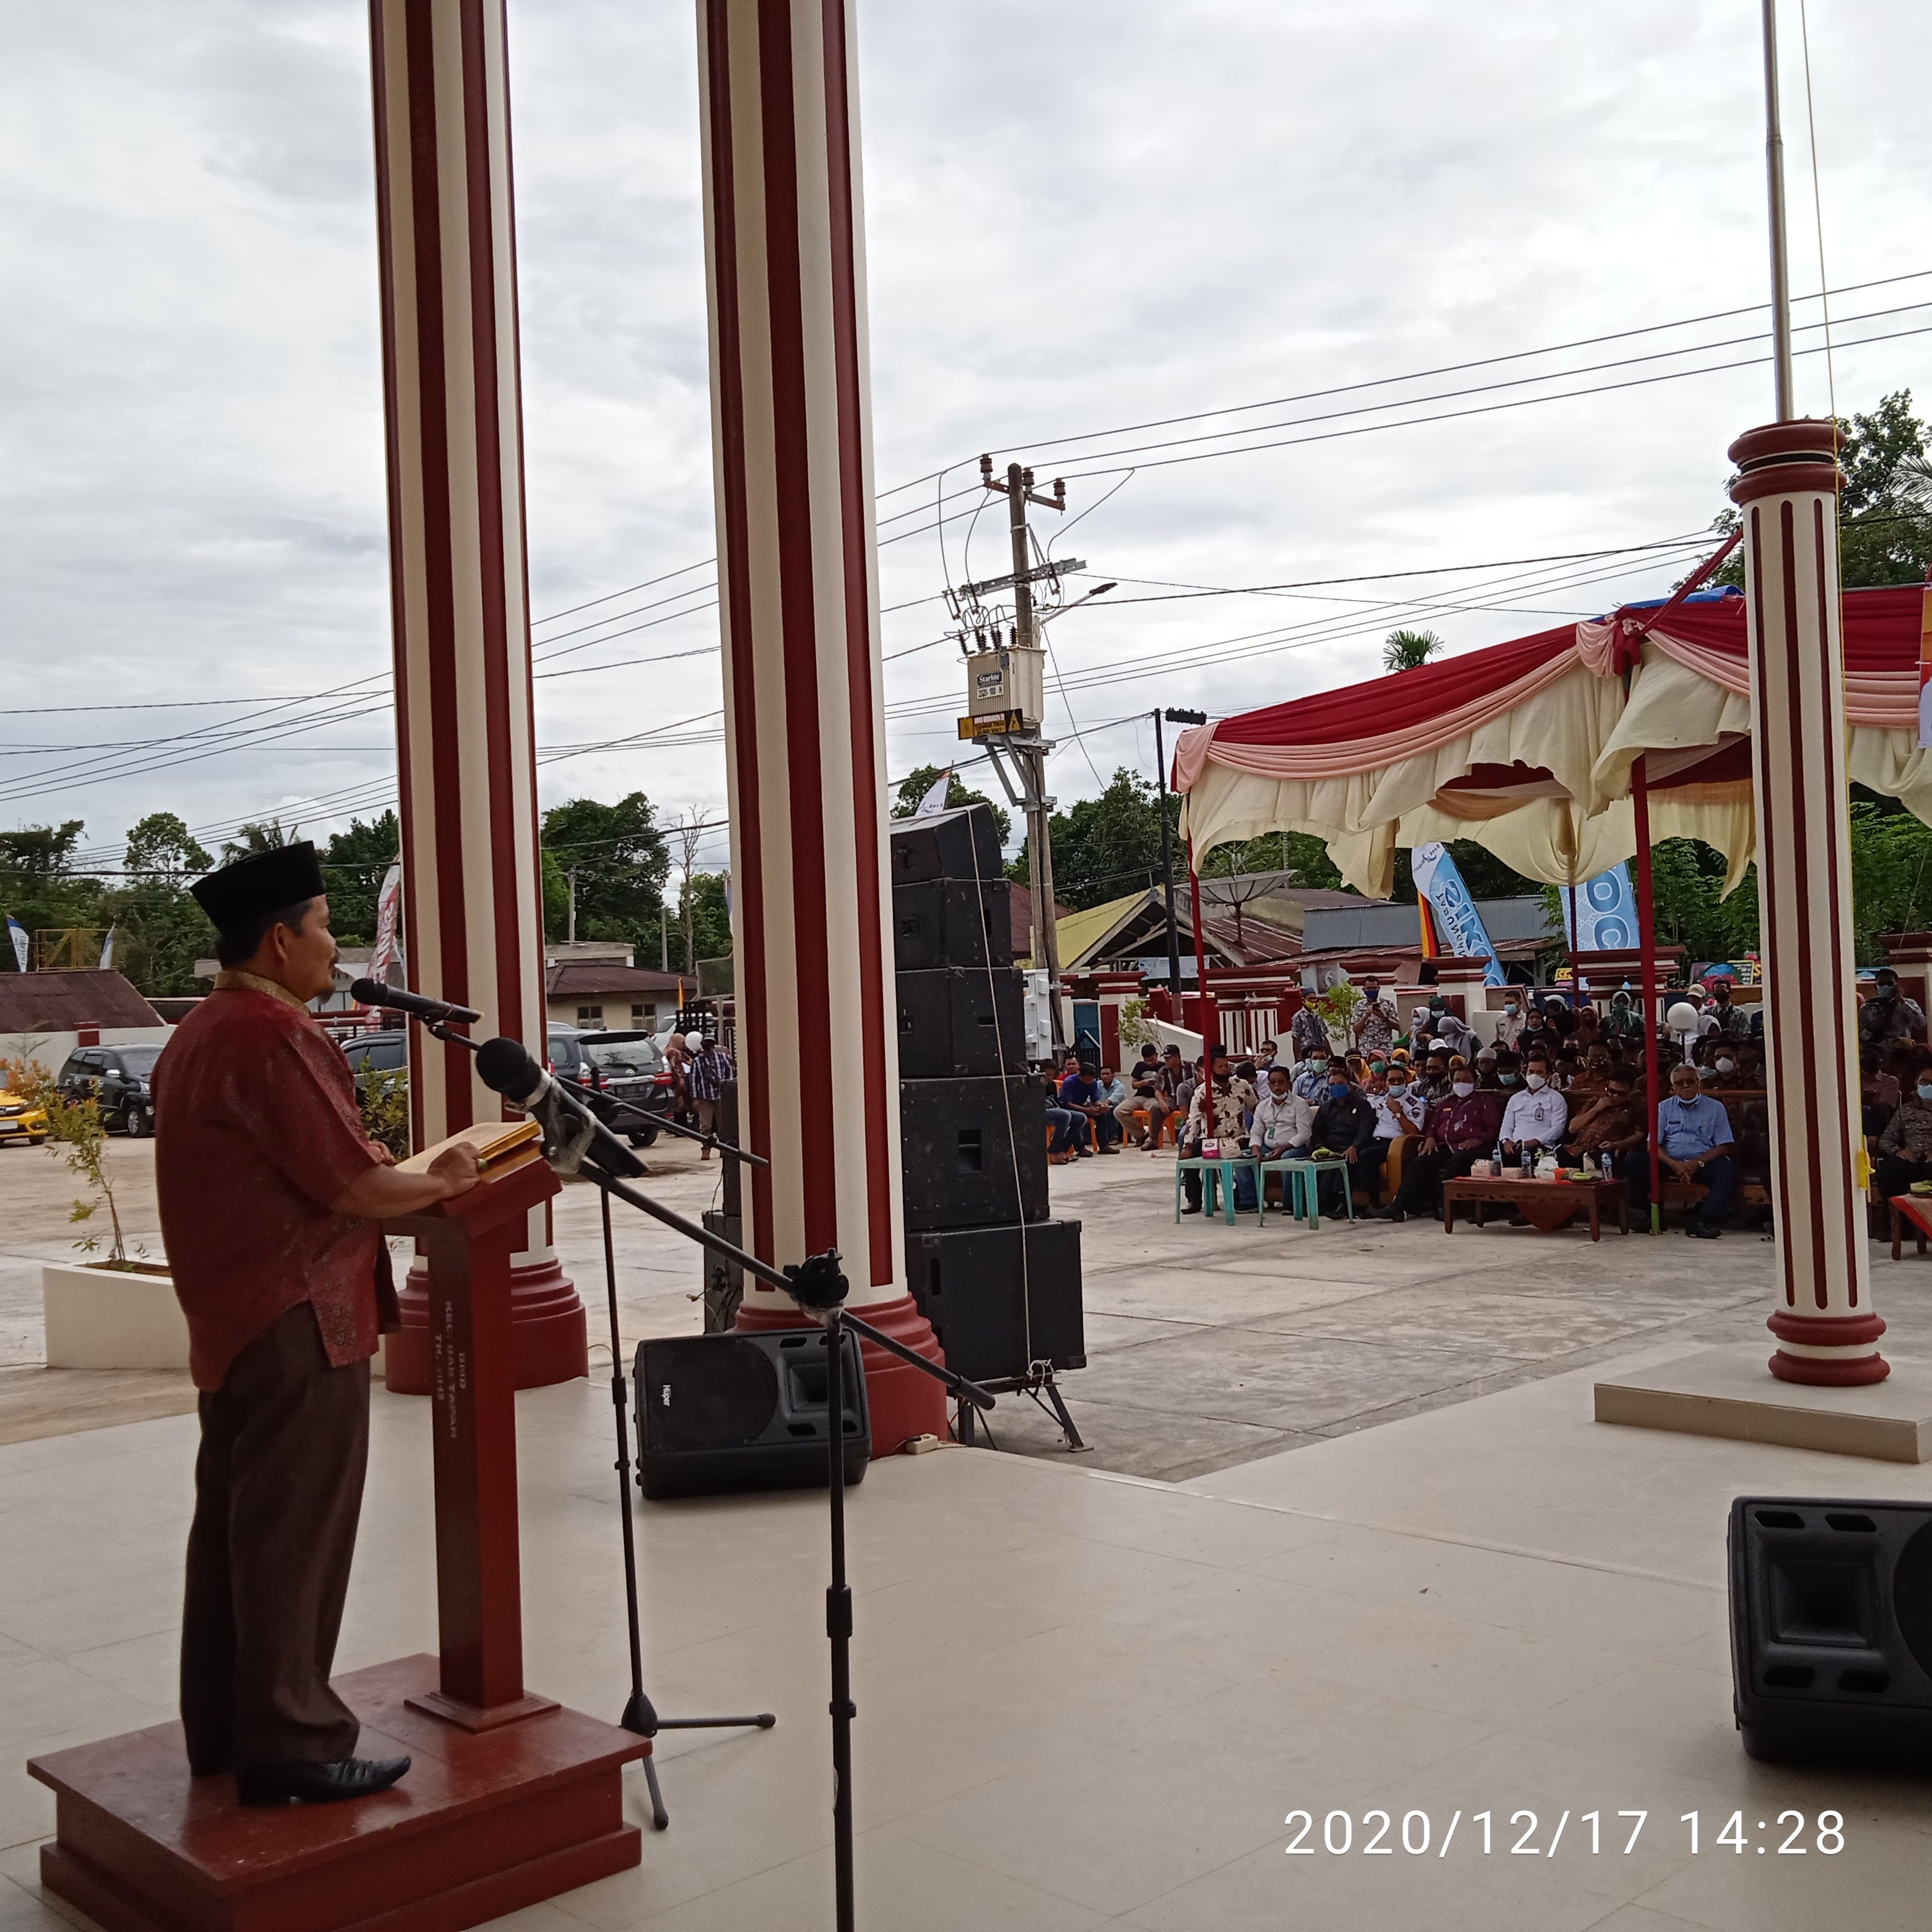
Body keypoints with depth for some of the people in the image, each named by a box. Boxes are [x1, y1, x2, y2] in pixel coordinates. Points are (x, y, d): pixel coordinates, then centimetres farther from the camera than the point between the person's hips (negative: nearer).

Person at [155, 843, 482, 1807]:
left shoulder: (197, 1033, 14)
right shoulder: (276, 1032, -18)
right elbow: (350, 1188, -19)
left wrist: (361, 1159, 16)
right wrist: (440, 1180, -3)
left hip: (229, 1318, 10)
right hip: (299, 1319, -10)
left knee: (232, 1523, 16)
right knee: (296, 1531, -3)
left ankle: (223, 1729, 26)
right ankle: (290, 1744, 4)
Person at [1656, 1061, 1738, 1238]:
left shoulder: (1715, 1107, 12)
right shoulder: (1664, 1108, 15)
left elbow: (1723, 1146, 5)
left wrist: (1697, 1163, -12)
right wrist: (1673, 1164, -14)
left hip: (1703, 1163, -1)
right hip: (1672, 1163, 1)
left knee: (1727, 1167, -34)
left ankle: (1706, 1220, -41)